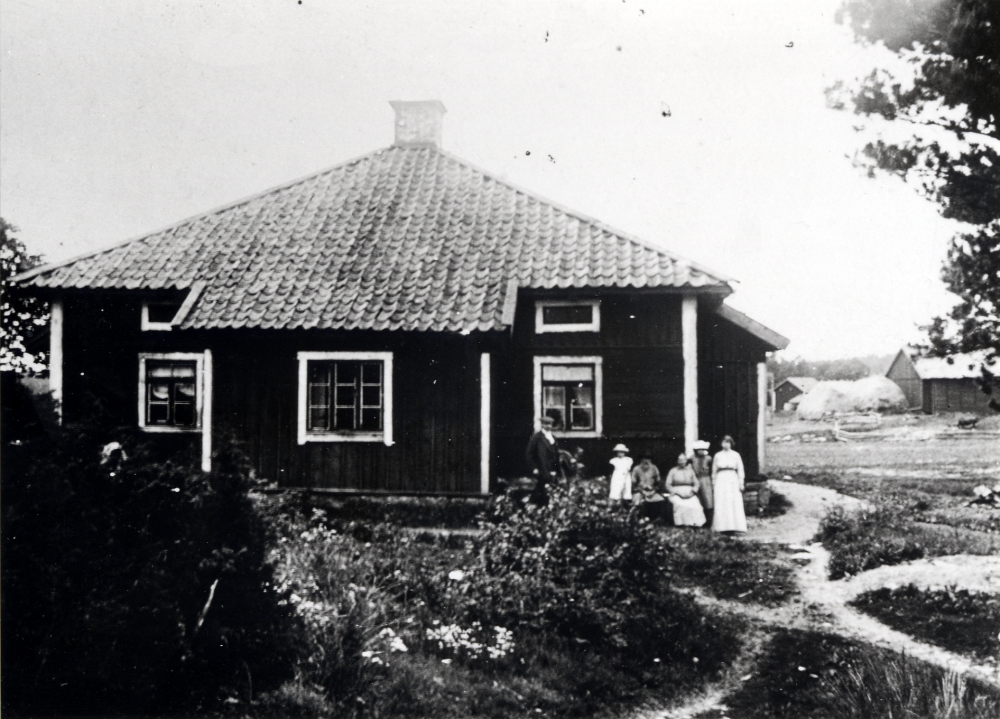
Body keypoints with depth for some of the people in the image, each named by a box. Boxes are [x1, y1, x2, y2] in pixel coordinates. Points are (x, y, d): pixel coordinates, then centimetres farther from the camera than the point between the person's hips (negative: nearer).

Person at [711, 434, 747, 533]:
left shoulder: (735, 455, 7)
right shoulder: (717, 455, 9)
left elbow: (740, 470, 7)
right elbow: (714, 471, 13)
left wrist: (741, 483, 1)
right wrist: (713, 482, 8)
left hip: (733, 480, 0)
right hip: (721, 480, 0)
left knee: (735, 504, -4)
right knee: (721, 505, -5)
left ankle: (734, 526, -1)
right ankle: (723, 526, -3)